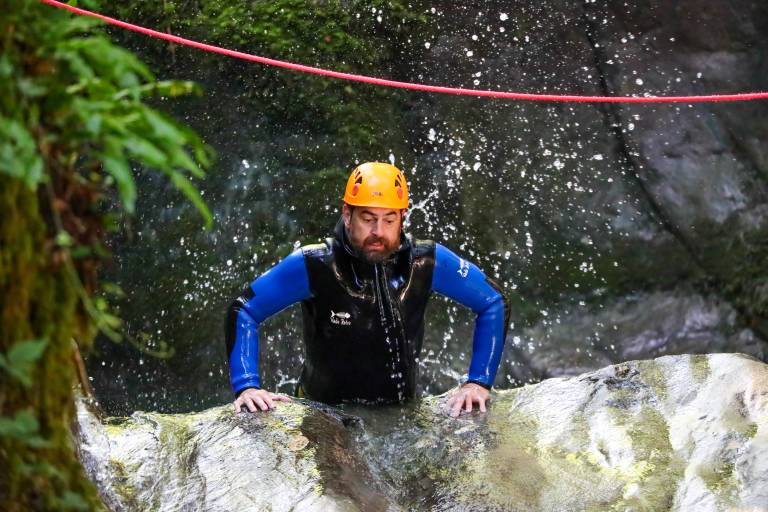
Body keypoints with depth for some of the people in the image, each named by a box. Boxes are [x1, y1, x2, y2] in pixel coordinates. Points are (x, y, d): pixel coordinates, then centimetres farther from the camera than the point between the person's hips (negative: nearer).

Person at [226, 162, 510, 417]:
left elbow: (493, 303, 2)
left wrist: (479, 382, -4)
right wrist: (246, 386, -19)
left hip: (401, 415, 2)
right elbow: (244, 311, -8)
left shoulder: (425, 262, -11)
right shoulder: (314, 266, -16)